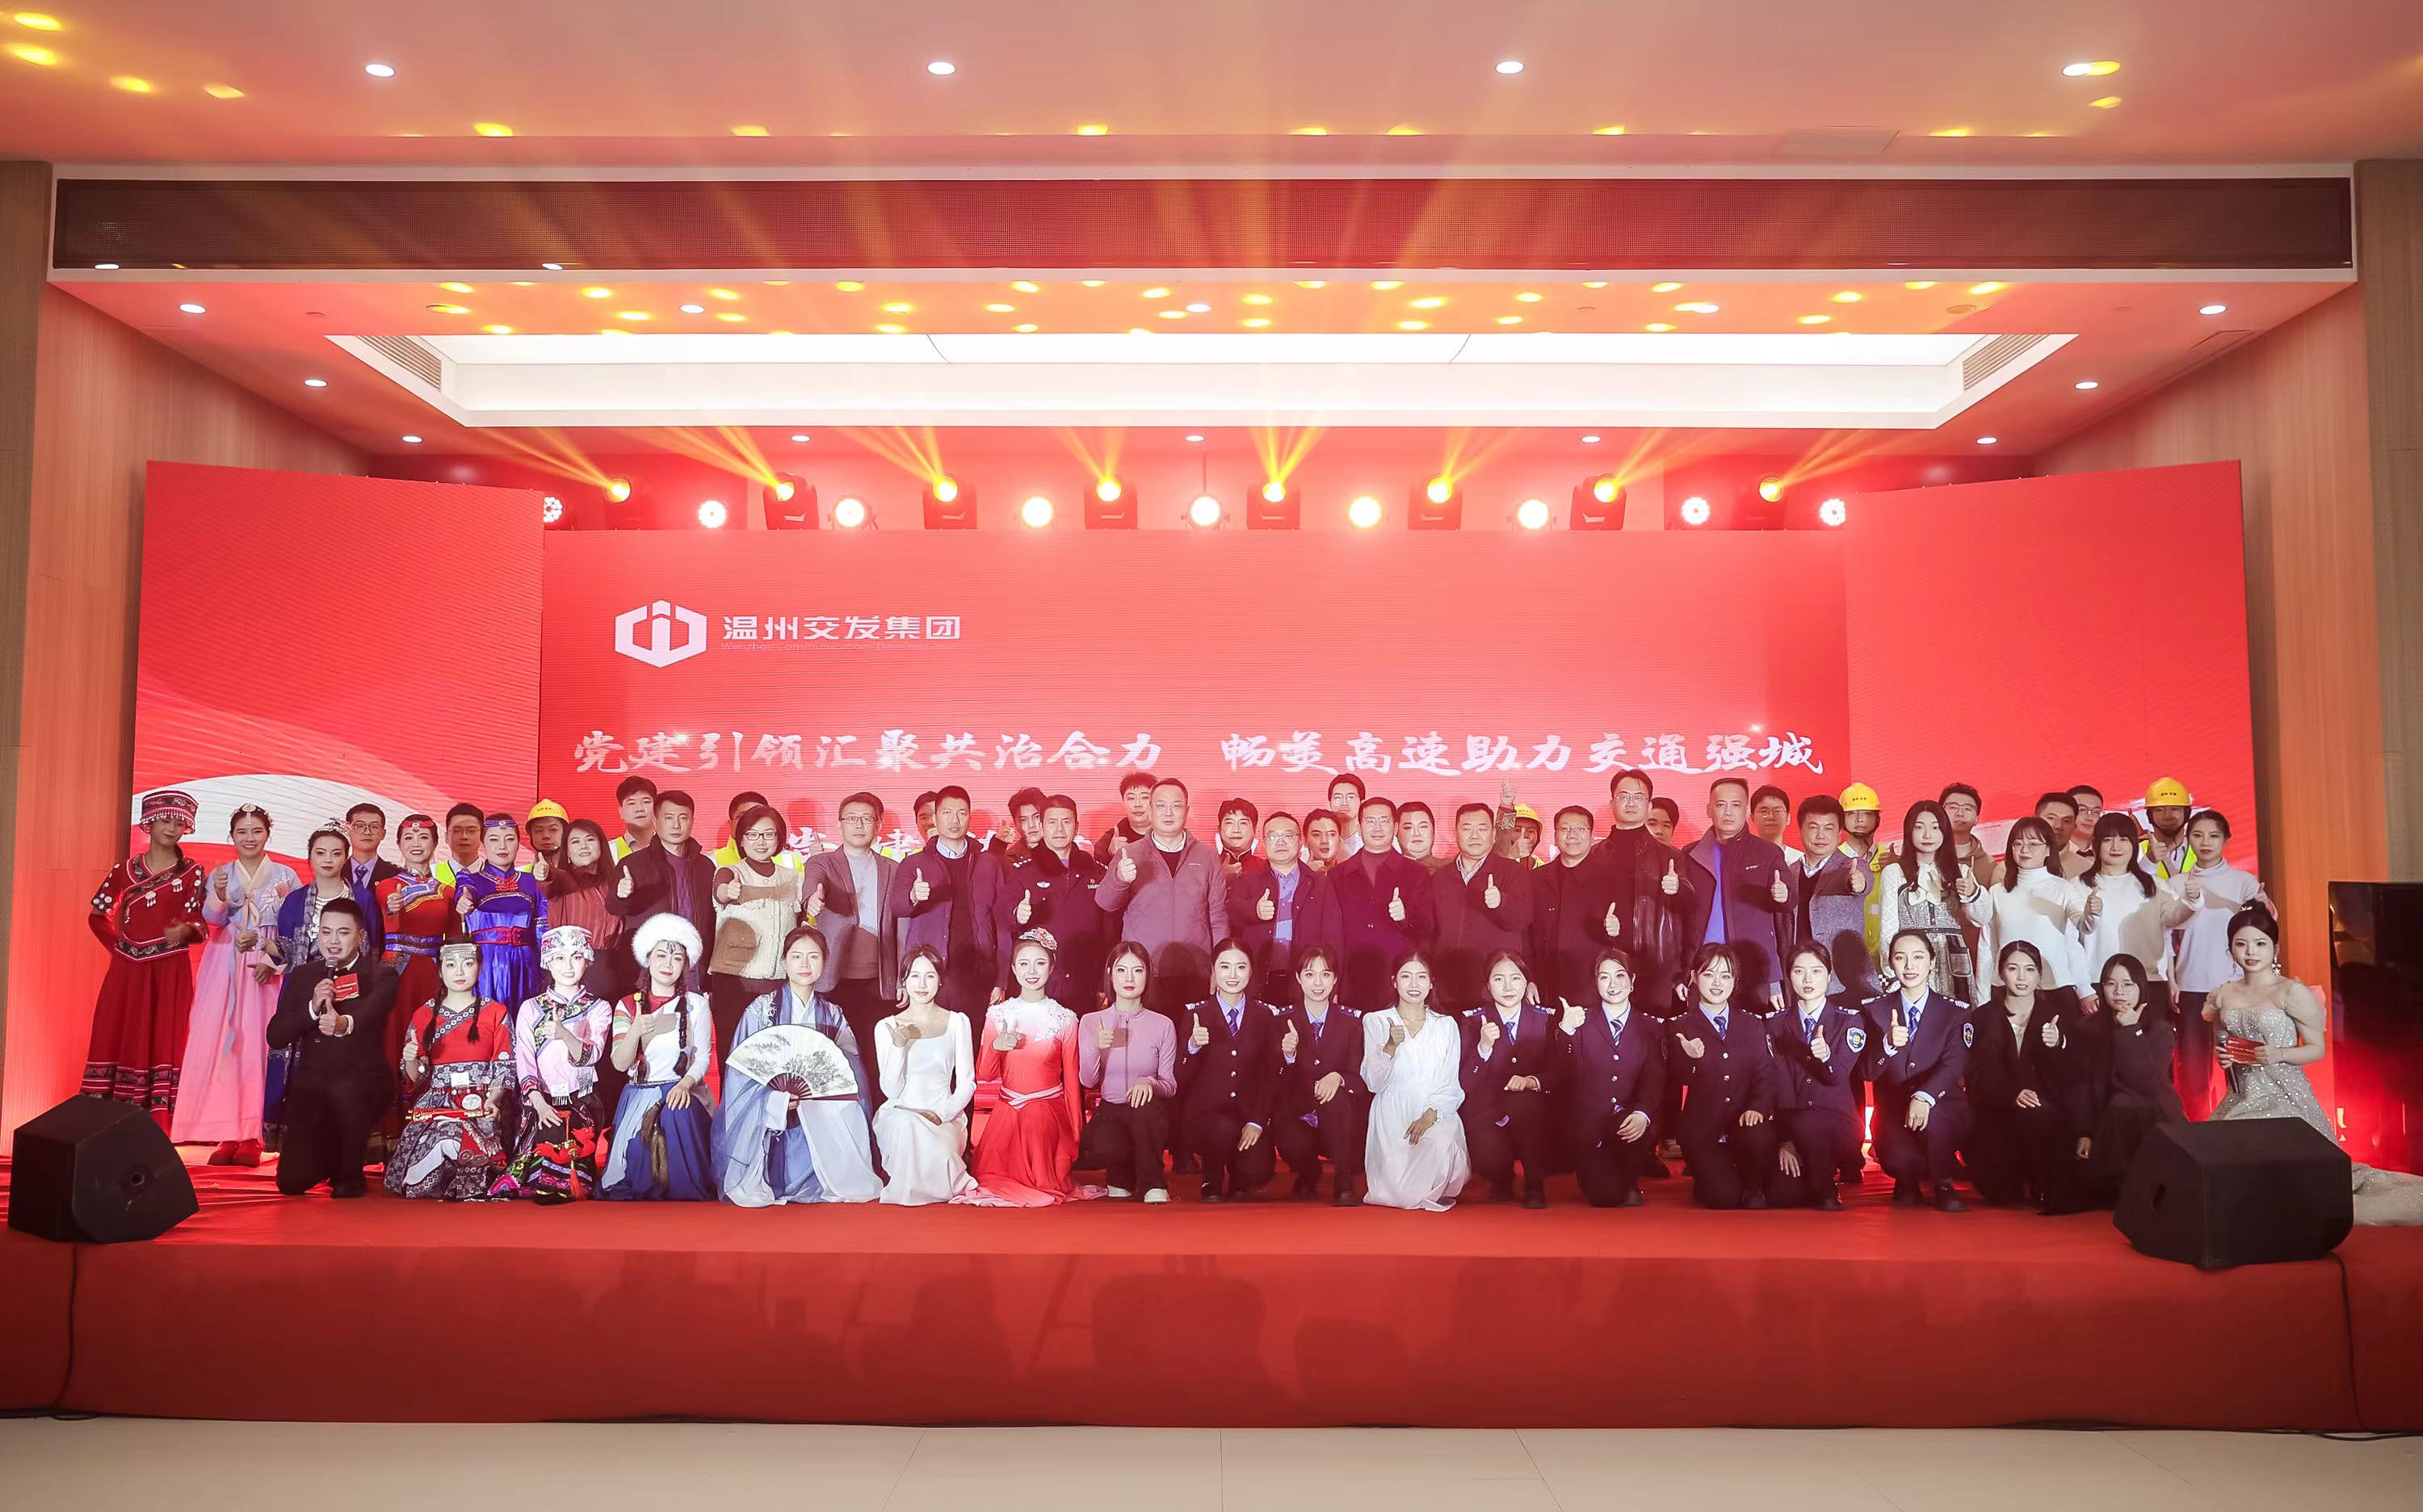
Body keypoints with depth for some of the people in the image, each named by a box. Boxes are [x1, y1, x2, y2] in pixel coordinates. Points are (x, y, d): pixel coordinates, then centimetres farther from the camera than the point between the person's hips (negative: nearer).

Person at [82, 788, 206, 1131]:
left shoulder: (192, 872, 2)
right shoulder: (126, 869, 8)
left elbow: (198, 924, -1)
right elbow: (98, 915, 15)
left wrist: (185, 930, -23)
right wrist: (117, 945, 2)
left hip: (170, 972, -2)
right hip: (127, 969, 2)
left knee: (163, 1041, -3)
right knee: (118, 1039, 1)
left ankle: (156, 1129, 0)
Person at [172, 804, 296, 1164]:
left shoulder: (286, 876, 6)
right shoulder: (219, 875, 10)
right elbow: (212, 920, -5)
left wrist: (273, 960, -10)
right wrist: (219, 895, -24)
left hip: (269, 970, -2)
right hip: (225, 969, 2)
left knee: (258, 1047, -6)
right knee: (220, 1044, -5)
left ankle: (252, 1137, -2)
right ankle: (227, 1134, 0)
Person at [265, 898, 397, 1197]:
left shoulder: (380, 976, -2)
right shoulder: (302, 975, 10)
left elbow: (373, 1012, -26)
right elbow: (275, 1036, 2)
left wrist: (344, 1023, -49)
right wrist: (312, 1008, -17)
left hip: (362, 1084, -3)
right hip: (311, 1086, 4)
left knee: (343, 1092, -39)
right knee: (291, 1182, -8)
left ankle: (349, 1175, -12)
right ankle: (331, 1155, 29)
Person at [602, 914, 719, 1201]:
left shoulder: (696, 1005, 6)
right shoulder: (628, 1006, 8)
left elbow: (703, 1058, 1)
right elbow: (620, 1064, -1)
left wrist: (685, 1084, -20)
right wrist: (635, 1031, -20)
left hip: (681, 1093, -1)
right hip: (638, 1095, 1)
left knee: (680, 1118, -30)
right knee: (637, 1145, -23)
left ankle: (682, 1199, -14)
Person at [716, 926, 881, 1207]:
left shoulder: (832, 1015, 12)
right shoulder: (761, 1010, 3)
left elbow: (849, 1073, 3)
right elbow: (742, 1071, -4)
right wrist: (776, 1099, -21)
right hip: (767, 1120, -2)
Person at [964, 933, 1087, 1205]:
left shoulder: (1065, 1019, -2)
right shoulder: (997, 1014, 3)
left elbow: (1071, 1081, 3)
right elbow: (985, 1076, 5)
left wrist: (1077, 1133, 4)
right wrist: (995, 1047, -15)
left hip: (1048, 1113, -2)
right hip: (1006, 1110, 2)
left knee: (1041, 1185, -11)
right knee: (990, 1179, -5)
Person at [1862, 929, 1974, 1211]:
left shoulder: (1956, 1012, 4)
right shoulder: (1874, 1009, 6)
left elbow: (1954, 1065, -12)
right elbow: (1868, 1072, -2)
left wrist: (1924, 1097, -32)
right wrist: (1888, 1044, -24)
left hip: (1944, 1115, -1)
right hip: (1893, 1115, 1)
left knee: (1930, 1114, -37)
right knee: (1896, 1160, -30)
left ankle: (1943, 1185, -9)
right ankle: (1907, 1183, 11)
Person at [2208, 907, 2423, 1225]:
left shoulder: (2292, 992, -8)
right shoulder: (2223, 995, 8)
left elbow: (2318, 1049, -6)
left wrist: (2279, 1055, -22)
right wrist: (2220, 1056, 0)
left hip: (2285, 1102, -5)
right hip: (2238, 1101, 5)